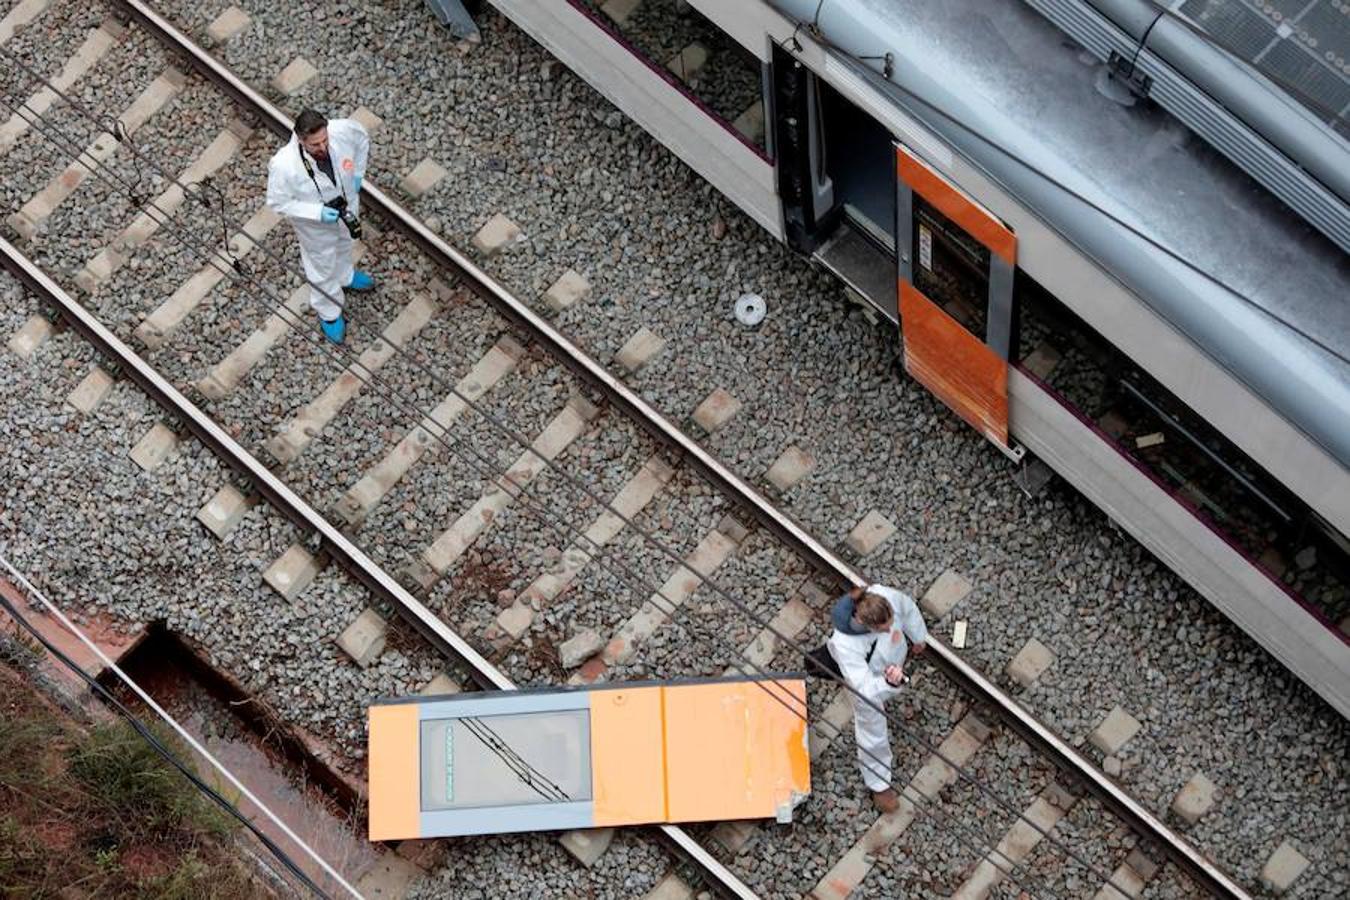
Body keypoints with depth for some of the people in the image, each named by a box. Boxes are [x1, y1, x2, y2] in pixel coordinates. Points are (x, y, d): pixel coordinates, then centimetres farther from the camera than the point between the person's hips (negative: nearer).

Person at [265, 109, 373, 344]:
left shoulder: (342, 130, -33)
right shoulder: (283, 165, -41)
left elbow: (362, 137, -7)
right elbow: (277, 202, -24)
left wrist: (358, 174, -9)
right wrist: (318, 213, -32)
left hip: (347, 206, 4)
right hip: (316, 224, -4)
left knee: (344, 243, 37)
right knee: (322, 267, 24)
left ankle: (344, 275, 71)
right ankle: (329, 313, 53)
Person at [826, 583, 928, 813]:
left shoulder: (887, 596, -38)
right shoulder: (846, 644, -50)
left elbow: (908, 609, -12)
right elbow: (866, 688, -47)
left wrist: (919, 637, 7)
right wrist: (889, 683, -69)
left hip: (894, 659, 5)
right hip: (868, 679, -5)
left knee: (885, 695, 39)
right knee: (873, 733, 18)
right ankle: (878, 784, 45)